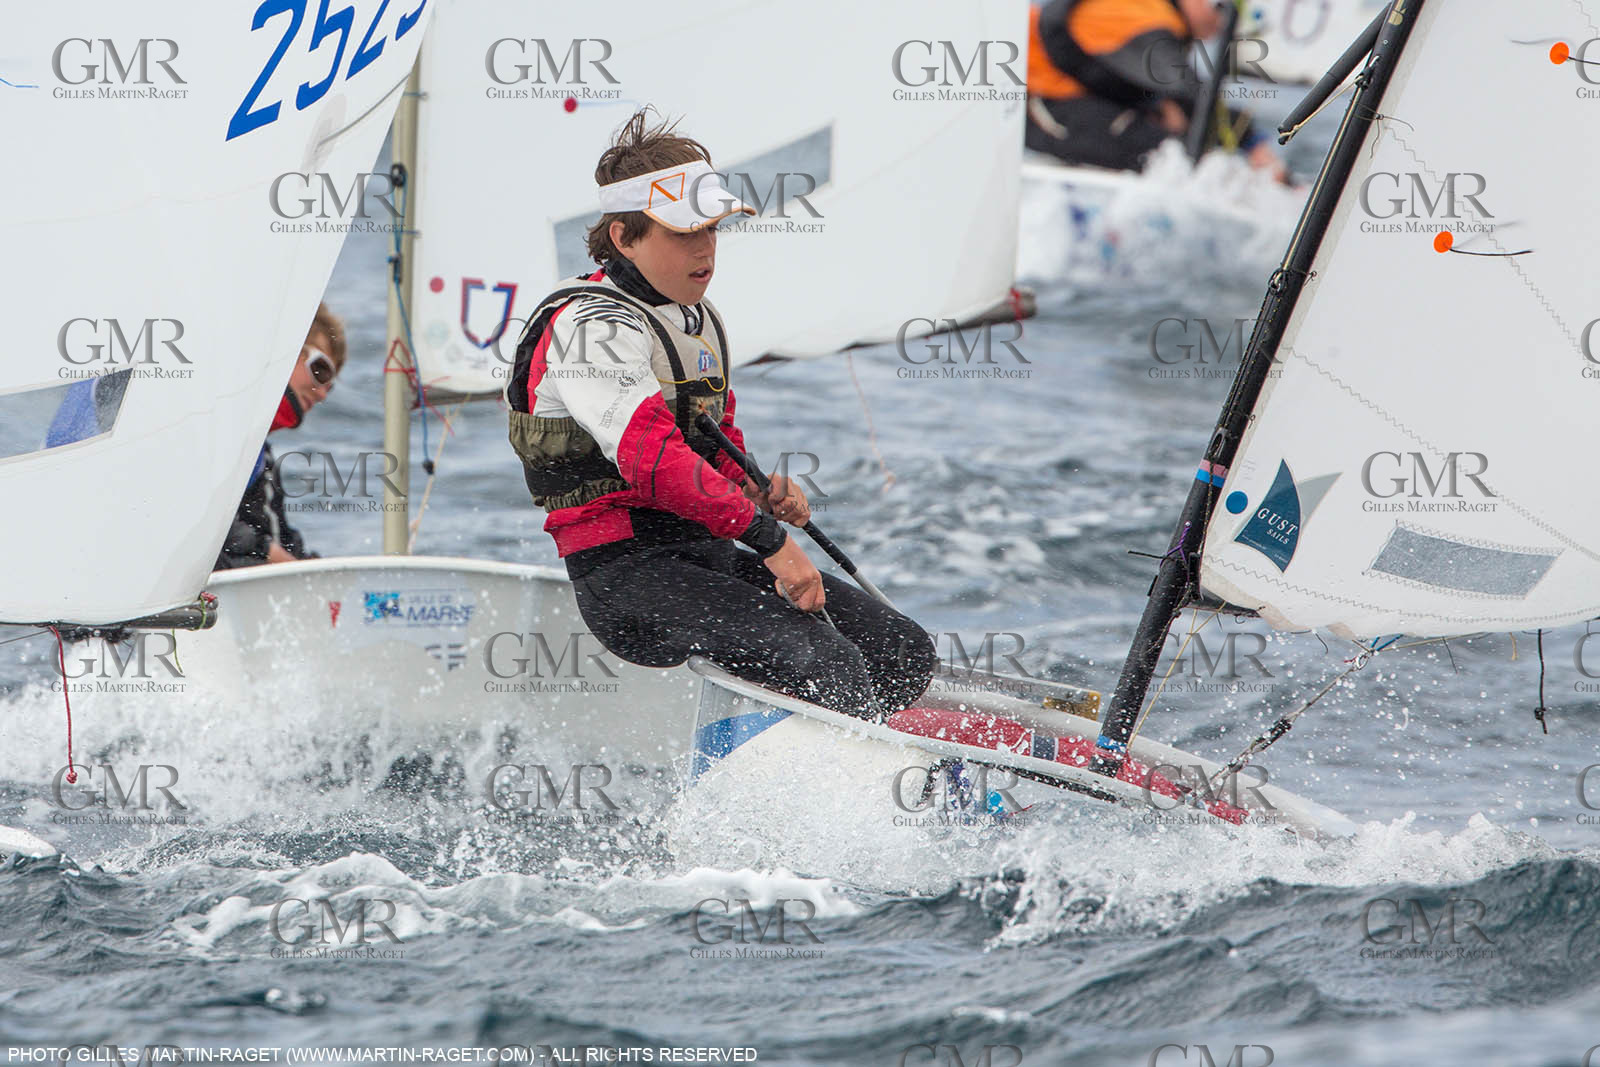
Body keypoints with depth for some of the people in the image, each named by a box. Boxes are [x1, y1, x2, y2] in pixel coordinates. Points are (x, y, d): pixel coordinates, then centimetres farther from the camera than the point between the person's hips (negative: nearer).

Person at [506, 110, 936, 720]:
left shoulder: (699, 320, 19)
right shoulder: (592, 325, -13)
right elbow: (652, 458, -27)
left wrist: (762, 494, 5)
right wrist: (769, 538, -28)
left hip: (710, 555, 9)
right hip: (627, 573, -9)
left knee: (903, 651, -4)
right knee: (824, 664, -28)